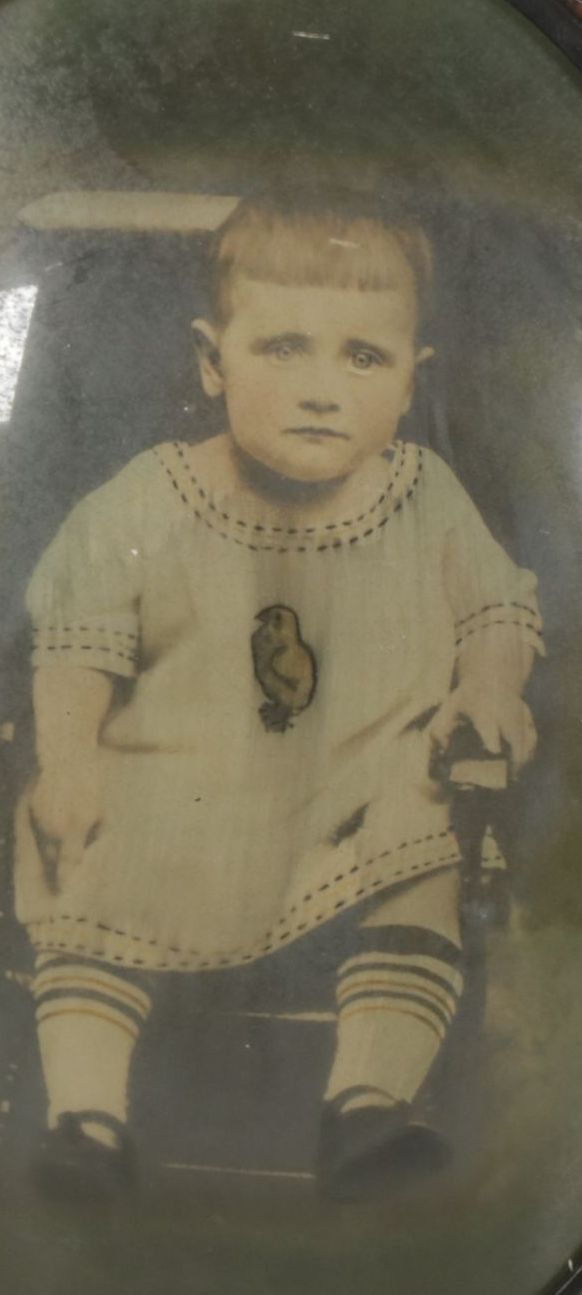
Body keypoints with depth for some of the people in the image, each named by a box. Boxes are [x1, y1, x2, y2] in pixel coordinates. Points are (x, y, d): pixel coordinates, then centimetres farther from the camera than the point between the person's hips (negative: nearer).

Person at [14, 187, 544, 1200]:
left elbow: (498, 605, 11)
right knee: (89, 893, -16)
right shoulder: (142, 511, -7)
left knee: (422, 893, -19)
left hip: (366, 801, 1)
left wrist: (490, 683, -9)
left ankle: (368, 1106, -14)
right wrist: (67, 760, -13)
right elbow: (78, 646, 1)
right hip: (173, 797, 0)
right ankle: (85, 1118, -10)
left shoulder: (426, 499, -2)